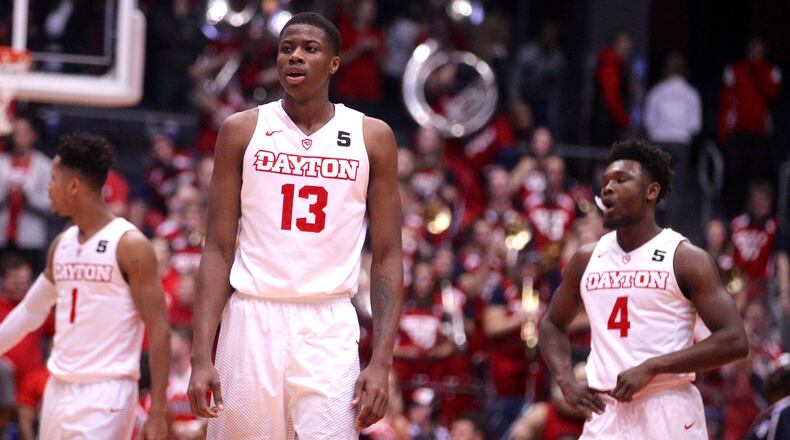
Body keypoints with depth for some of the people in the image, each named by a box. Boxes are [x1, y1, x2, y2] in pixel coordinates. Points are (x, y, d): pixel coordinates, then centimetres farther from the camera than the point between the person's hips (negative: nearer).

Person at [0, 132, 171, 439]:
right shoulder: (61, 245, 12)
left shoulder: (129, 245, -9)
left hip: (105, 396, -8)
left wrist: (158, 413, -16)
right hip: (58, 389, 8)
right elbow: (30, 311, 25)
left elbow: (158, 329, -11)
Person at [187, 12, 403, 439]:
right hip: (252, 322, 1)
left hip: (329, 328, -1)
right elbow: (218, 250, 4)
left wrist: (382, 361, -6)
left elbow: (387, 256, 5)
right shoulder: (242, 131, 5)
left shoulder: (372, 138, 5)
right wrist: (201, 356, -6)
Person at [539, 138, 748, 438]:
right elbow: (552, 325, 27)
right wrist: (567, 382, 7)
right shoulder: (586, 260, 12)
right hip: (605, 412, 5)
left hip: (669, 412, -4)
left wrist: (650, 368, -17)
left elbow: (734, 341, -11)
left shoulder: (686, 259, -3)